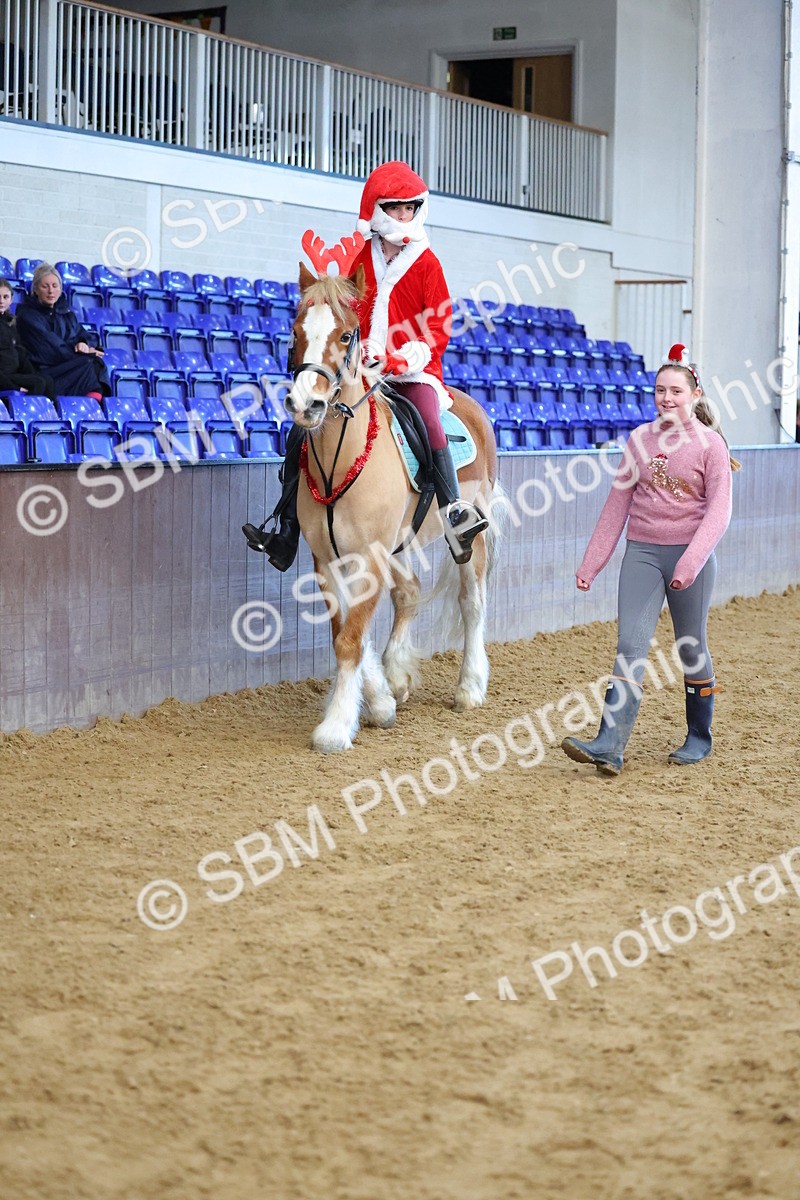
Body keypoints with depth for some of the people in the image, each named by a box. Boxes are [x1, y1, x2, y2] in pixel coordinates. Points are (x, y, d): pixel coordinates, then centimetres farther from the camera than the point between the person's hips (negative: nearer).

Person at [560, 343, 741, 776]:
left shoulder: (709, 444, -5)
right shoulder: (639, 440, 6)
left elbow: (718, 512, -11)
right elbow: (617, 504, 10)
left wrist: (690, 562, -24)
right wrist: (591, 563, 9)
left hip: (690, 554, -3)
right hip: (642, 552, 3)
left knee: (691, 648, 9)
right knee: (630, 646, -8)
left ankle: (699, 737, 27)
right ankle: (610, 746, -17)